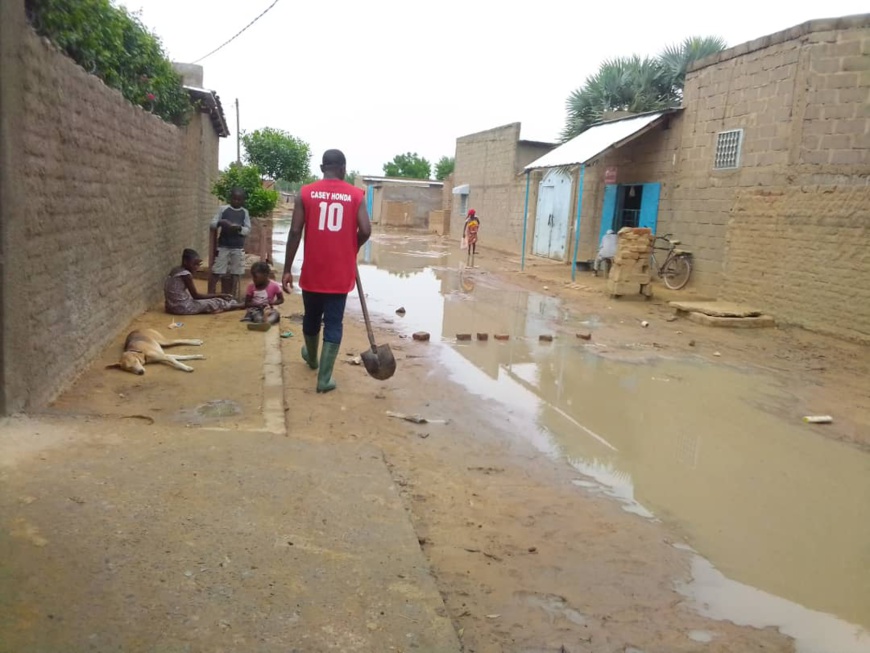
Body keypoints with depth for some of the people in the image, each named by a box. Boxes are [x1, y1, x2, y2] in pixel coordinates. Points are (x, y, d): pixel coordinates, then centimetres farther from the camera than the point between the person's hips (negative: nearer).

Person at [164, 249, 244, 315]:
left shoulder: (175, 270, 9)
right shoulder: (186, 274, -18)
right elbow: (195, 296, -13)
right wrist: (218, 296, -8)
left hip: (171, 306, 9)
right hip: (182, 307, -9)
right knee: (217, 302, 1)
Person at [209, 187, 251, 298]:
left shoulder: (245, 212, 5)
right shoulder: (223, 209, 0)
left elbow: (248, 230, 1)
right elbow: (212, 224, -1)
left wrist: (239, 228, -19)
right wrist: (220, 223, -22)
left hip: (238, 248, 2)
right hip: (223, 246, -1)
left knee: (235, 274, 6)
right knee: (216, 272, -4)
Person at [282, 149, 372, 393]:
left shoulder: (306, 193, -1)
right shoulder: (355, 194, -2)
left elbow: (295, 231, -6)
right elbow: (365, 230, -10)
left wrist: (287, 269, -1)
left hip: (312, 272, 2)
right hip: (340, 273, -1)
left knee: (311, 318, 21)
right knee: (333, 323, 5)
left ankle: (311, 357, 46)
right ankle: (324, 378, 4)